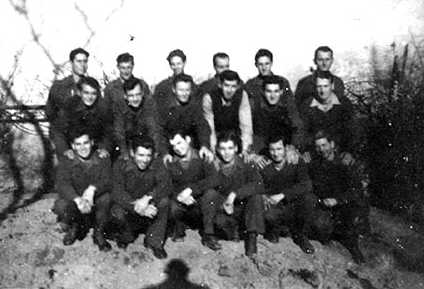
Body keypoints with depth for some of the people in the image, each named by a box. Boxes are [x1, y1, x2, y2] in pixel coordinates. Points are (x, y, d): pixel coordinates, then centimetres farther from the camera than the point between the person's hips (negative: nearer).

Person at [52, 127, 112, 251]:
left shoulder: (102, 159, -7)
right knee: (60, 205, -29)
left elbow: (108, 181, -22)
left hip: (96, 204, 0)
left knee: (106, 197, -32)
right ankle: (73, 228, 6)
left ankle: (99, 233, -7)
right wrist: (78, 200, -44)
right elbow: (62, 184, -24)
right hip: (74, 201, 1)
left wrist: (92, 189, -44)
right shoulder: (66, 162, -7)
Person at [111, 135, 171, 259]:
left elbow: (166, 185, -24)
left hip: (150, 209, 1)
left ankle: (155, 242, -10)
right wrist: (136, 207, -40)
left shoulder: (156, 165, -10)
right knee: (117, 212, -32)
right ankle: (126, 236, 4)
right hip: (128, 208, 0)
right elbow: (117, 192, -24)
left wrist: (148, 198, -42)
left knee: (164, 201, -28)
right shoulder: (121, 165, -14)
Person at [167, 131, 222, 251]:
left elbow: (214, 179, -21)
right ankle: (179, 231, 3)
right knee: (170, 207, -31)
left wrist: (191, 189, -30)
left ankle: (208, 235, -17)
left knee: (211, 192, -30)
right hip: (181, 204, 1)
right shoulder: (170, 163, -1)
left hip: (200, 205, 0)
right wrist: (179, 196, -28)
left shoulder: (200, 157, -7)